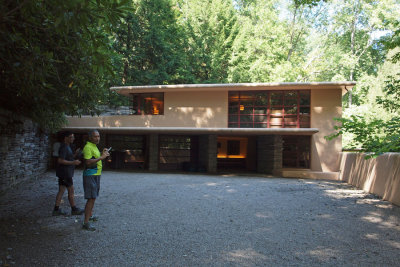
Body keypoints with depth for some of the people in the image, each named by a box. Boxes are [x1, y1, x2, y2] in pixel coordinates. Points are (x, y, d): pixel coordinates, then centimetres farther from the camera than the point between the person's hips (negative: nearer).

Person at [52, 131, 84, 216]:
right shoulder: (64, 147, -17)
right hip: (65, 173, -10)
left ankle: (56, 210, 13)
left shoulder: (67, 147, 16)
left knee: (61, 191, 10)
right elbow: (60, 160, -24)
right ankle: (74, 209, 9)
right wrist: (73, 162, -23)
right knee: (71, 190, -1)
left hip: (63, 173, 10)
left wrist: (74, 155, 8)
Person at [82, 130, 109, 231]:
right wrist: (101, 157, -25)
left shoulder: (94, 146, 16)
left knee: (93, 197, 20)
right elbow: (88, 162, -26)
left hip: (96, 175, 10)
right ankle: (86, 223, -11)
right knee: (91, 198, -13)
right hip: (90, 175, -10)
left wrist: (103, 154, 10)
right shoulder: (88, 147, -16)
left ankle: (90, 215, 35)